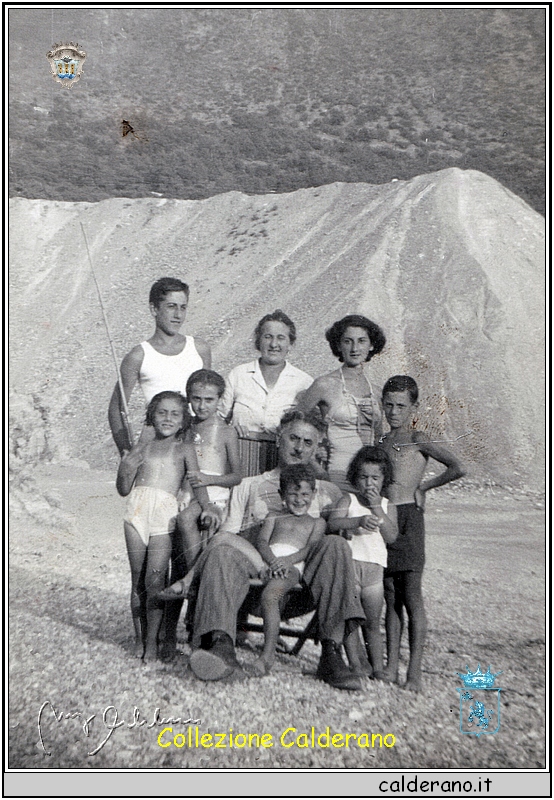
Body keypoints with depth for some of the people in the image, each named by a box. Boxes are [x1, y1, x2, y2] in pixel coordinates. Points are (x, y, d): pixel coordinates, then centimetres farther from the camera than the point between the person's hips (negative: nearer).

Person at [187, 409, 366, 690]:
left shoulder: (326, 491, 28)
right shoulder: (248, 486, 28)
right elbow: (227, 535, 18)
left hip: (303, 580, 0)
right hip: (256, 574, 0)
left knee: (334, 545, -30)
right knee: (222, 552, -31)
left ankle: (331, 653, -35)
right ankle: (222, 647, -46)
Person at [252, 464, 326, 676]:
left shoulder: (316, 522, 29)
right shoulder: (274, 518, 34)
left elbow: (311, 547, 8)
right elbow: (262, 542, 14)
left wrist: (287, 560, -14)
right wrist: (272, 561, -11)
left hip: (293, 565, -3)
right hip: (267, 560, 3)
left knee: (269, 594, -37)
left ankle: (268, 654, -37)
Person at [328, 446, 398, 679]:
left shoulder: (388, 506, 10)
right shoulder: (348, 500, 4)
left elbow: (391, 537, -5)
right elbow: (332, 523, -13)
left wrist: (377, 508, -9)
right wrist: (359, 520, -26)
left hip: (374, 567, 2)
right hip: (349, 563, -1)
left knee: (373, 623, 7)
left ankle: (378, 668, 13)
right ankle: (355, 664, 8)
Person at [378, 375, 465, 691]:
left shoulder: (418, 439, -2)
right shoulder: (382, 441, 18)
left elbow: (457, 468, -13)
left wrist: (423, 486, -4)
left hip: (408, 517, -6)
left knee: (411, 596, -4)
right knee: (390, 597, 10)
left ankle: (415, 671, 2)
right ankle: (391, 667, 15)